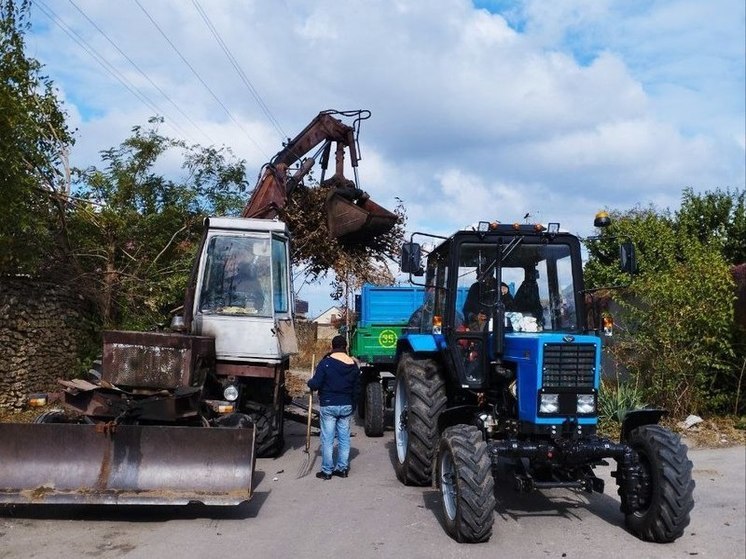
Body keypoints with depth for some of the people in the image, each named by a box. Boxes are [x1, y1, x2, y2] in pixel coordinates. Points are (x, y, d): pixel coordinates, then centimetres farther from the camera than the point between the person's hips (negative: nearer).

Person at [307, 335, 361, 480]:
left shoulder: (326, 362, -10)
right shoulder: (353, 365, 4)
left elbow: (315, 384, -14)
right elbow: (357, 388, 11)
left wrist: (309, 382, 9)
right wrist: (353, 405, 23)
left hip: (328, 406, -4)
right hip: (347, 406, 4)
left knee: (327, 439, 3)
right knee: (344, 438, 13)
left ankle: (327, 471, 8)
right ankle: (342, 468, 18)